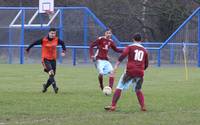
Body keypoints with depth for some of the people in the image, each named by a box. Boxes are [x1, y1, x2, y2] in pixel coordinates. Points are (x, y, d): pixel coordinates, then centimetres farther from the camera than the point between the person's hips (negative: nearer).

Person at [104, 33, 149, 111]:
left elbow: (122, 56, -12)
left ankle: (113, 106, -7)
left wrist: (116, 66, -18)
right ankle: (143, 107, 7)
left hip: (130, 71, -4)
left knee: (119, 88, 1)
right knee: (138, 90, 20)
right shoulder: (144, 50, 17)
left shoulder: (130, 47, 5)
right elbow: (146, 64, 20)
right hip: (140, 73, 4)